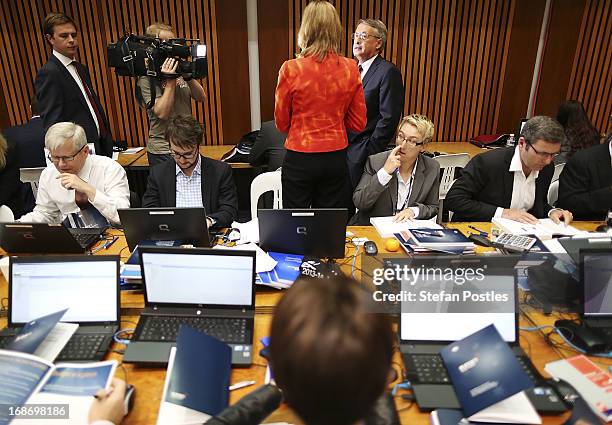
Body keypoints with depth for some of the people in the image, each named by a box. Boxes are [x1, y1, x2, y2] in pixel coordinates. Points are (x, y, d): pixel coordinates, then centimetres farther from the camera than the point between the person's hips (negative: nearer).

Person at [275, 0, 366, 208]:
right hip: (337, 158, 3)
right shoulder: (350, 68, -3)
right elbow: (358, 123, 5)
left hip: (300, 159, -3)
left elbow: (281, 123, 1)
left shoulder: (291, 69, -11)